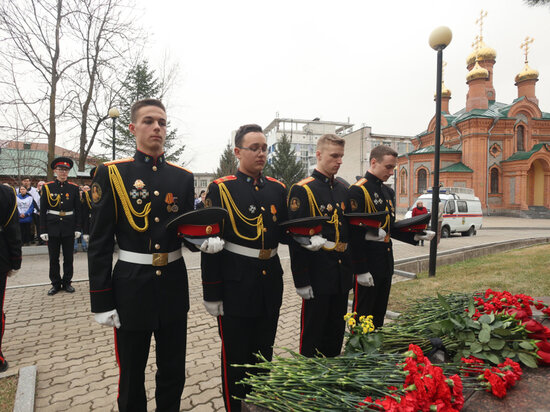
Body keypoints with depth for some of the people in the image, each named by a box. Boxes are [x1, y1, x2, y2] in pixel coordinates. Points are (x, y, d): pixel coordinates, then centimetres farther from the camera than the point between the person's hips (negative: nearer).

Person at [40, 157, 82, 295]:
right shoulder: (47, 187, 1)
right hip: (53, 227, 0)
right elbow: (43, 210, 1)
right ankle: (55, 284, 20)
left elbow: (78, 210, 5)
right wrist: (43, 230, -4)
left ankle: (67, 282, 20)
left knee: (68, 257, 7)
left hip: (69, 228, 1)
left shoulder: (74, 188, 3)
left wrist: (78, 228, 0)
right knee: (54, 258, 7)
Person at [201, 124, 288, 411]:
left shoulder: (278, 188, 6)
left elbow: (285, 234, 10)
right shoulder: (221, 188, -8)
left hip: (270, 284, 5)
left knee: (264, 354, 21)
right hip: (236, 286, -5)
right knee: (235, 358, 10)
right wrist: (212, 294, -10)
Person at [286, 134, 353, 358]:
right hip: (318, 275, -7)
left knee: (337, 331, 19)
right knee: (312, 334, 8)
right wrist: (301, 281, -15)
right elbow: (295, 237, -14)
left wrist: (351, 270, 13)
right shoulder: (302, 190, -11)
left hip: (342, 275, 7)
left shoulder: (343, 190, 11)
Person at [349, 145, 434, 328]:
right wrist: (361, 270, -19)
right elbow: (354, 233, -19)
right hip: (367, 267, -8)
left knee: (379, 314, 19)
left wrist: (416, 236, 4)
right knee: (363, 317, 5)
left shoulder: (389, 192, 13)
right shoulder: (358, 190, -15)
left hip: (385, 265, 8)